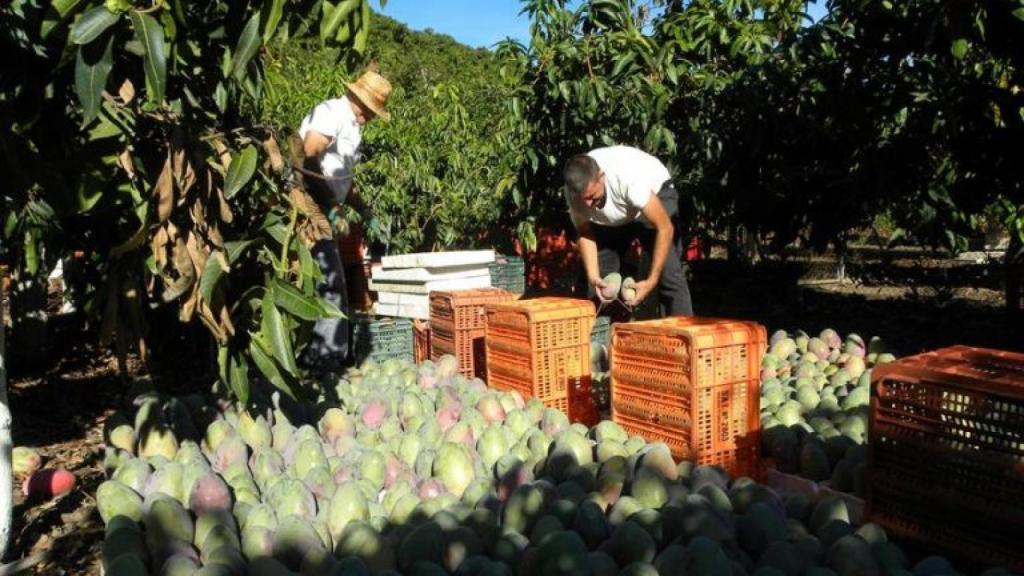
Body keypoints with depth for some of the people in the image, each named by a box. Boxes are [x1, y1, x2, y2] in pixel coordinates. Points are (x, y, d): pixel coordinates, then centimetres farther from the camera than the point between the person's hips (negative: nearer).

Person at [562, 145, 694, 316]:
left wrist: (651, 281, -37)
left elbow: (665, 228, -36)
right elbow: (585, 234, -12)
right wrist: (593, 276, -27)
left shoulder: (628, 177, -41)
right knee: (601, 275, -4)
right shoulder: (575, 191, -27)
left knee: (669, 272, -18)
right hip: (610, 218, 4)